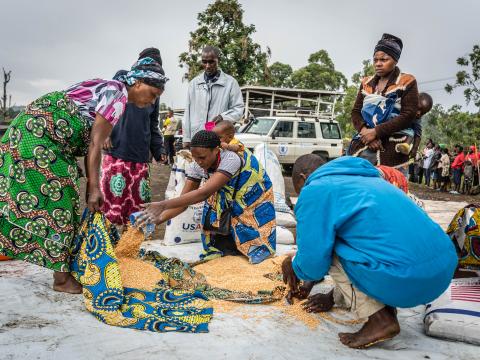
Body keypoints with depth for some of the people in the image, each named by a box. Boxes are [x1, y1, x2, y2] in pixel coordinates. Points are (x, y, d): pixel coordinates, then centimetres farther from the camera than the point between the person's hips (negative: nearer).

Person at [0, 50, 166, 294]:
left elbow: (90, 144, 14)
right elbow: (95, 144, -15)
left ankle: (63, 269, 22)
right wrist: (94, 187, -13)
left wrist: (92, 187, 12)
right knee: (55, 203, -4)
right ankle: (62, 278, 5)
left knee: (64, 202, 12)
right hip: (40, 132, -10)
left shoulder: (108, 89, 17)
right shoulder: (118, 93, -11)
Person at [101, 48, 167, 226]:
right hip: (116, 153, -4)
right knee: (112, 205, -7)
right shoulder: (122, 78, 5)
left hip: (141, 158, 4)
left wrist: (159, 150, 8)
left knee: (137, 208, 4)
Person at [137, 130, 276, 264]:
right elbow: (183, 200, -19)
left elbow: (204, 192, -47)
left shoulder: (231, 159, -38)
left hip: (255, 202, -5)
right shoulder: (198, 166, -19)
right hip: (233, 204, 5)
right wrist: (158, 218, -37)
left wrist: (163, 205, -54)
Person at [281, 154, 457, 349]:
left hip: (405, 281, -9)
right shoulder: (363, 178, 25)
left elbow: (313, 263, -4)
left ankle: (380, 319, 3)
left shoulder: (314, 192, -2)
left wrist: (293, 265, 21)